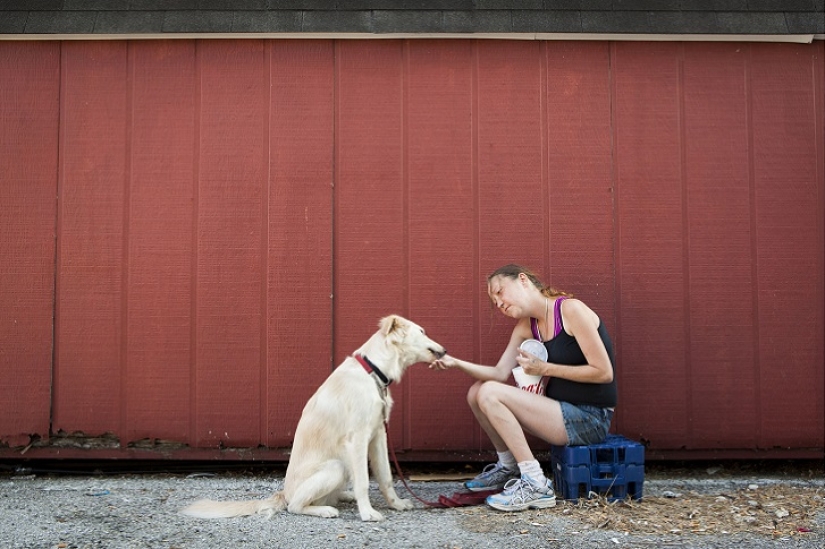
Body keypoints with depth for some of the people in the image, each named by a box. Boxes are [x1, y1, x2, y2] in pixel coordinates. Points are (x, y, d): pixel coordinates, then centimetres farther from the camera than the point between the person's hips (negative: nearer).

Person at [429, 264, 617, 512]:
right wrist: (456, 363, -13)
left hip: (590, 418, -8)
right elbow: (500, 373, 1)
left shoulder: (571, 310, -14)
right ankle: (508, 468, 21)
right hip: (562, 408, 8)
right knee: (477, 393, 5)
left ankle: (536, 486, -17)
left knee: (490, 393, -19)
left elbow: (604, 372, -17)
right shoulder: (526, 326, 10)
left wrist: (545, 368, -15)